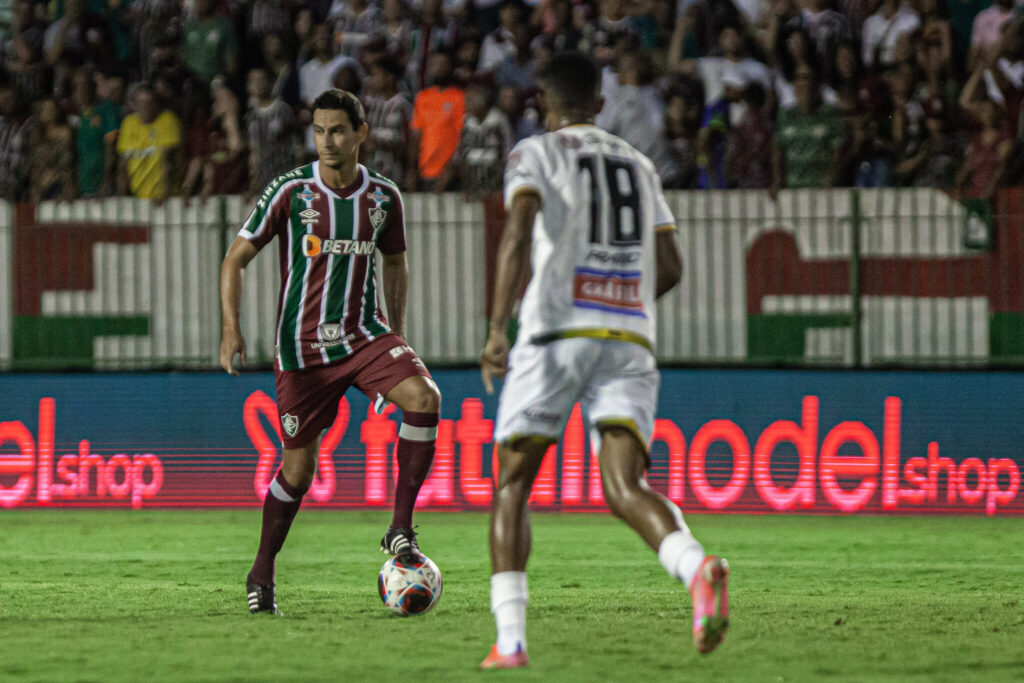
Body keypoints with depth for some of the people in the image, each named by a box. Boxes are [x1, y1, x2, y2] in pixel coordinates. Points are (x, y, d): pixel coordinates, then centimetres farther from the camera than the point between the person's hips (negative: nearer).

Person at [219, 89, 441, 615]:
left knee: (425, 398, -25)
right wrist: (231, 329, -15)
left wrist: (396, 337, 15)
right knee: (299, 468, 2)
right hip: (301, 347, -2)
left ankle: (400, 528, -17)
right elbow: (236, 259, -2)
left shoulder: (383, 197, 2)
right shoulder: (290, 191, -7)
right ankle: (262, 572, 22)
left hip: (365, 335, 2)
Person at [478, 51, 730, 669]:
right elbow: (670, 267, 19)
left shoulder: (537, 153, 6)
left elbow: (519, 233, -12)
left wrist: (497, 328, -16)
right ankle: (697, 567, -42)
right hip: (631, 340, 3)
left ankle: (510, 640, 0)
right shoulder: (640, 165, 21)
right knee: (625, 489, -10)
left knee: (513, 483, 10)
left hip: (556, 333, -3)